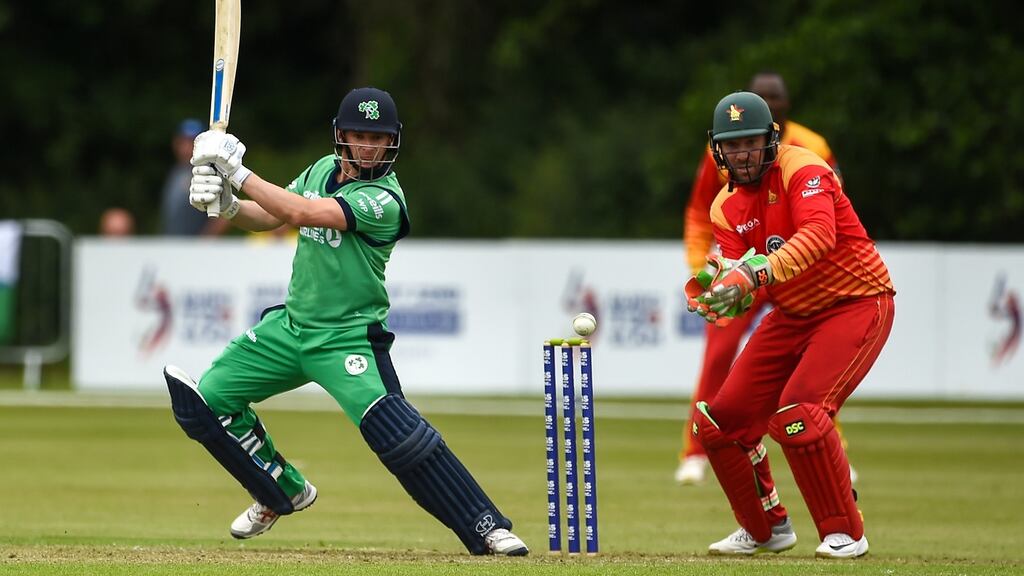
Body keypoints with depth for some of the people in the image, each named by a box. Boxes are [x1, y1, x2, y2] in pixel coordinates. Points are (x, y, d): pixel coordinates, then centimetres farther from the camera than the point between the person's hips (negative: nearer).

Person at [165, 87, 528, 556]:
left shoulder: (383, 200, -20)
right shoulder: (323, 170, 5)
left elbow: (301, 213, -29)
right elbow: (267, 217, 10)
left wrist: (238, 172, -23)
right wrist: (226, 204, -11)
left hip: (348, 337, -8)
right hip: (290, 325, 8)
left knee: (389, 425, -28)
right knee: (206, 402, 6)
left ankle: (486, 528, -23)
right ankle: (283, 492, 27)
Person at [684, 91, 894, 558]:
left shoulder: (802, 170, -18)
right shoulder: (726, 208, 3)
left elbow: (820, 234, -37)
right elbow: (739, 285, -5)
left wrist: (755, 274, -48)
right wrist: (718, 294, -30)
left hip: (857, 305, -8)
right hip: (792, 316, 8)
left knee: (797, 414, -26)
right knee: (717, 422, 2)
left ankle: (845, 533, -11)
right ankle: (766, 529, 21)